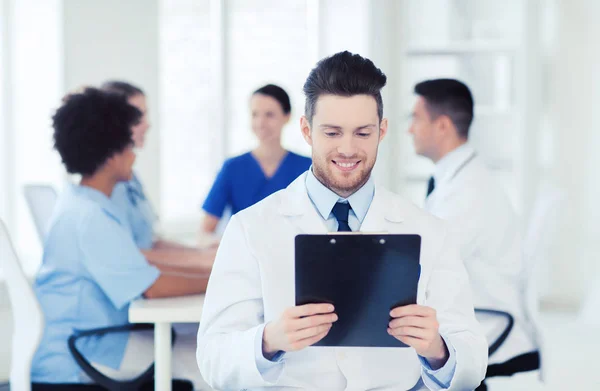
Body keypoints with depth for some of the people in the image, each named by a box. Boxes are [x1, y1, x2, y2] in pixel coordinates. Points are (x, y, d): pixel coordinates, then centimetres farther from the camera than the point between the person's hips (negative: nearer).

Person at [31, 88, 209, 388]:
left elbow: (138, 267, 16)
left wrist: (203, 268, 9)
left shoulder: (80, 205, 11)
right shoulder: (90, 216, -21)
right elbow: (153, 287, -20)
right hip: (76, 356, -10)